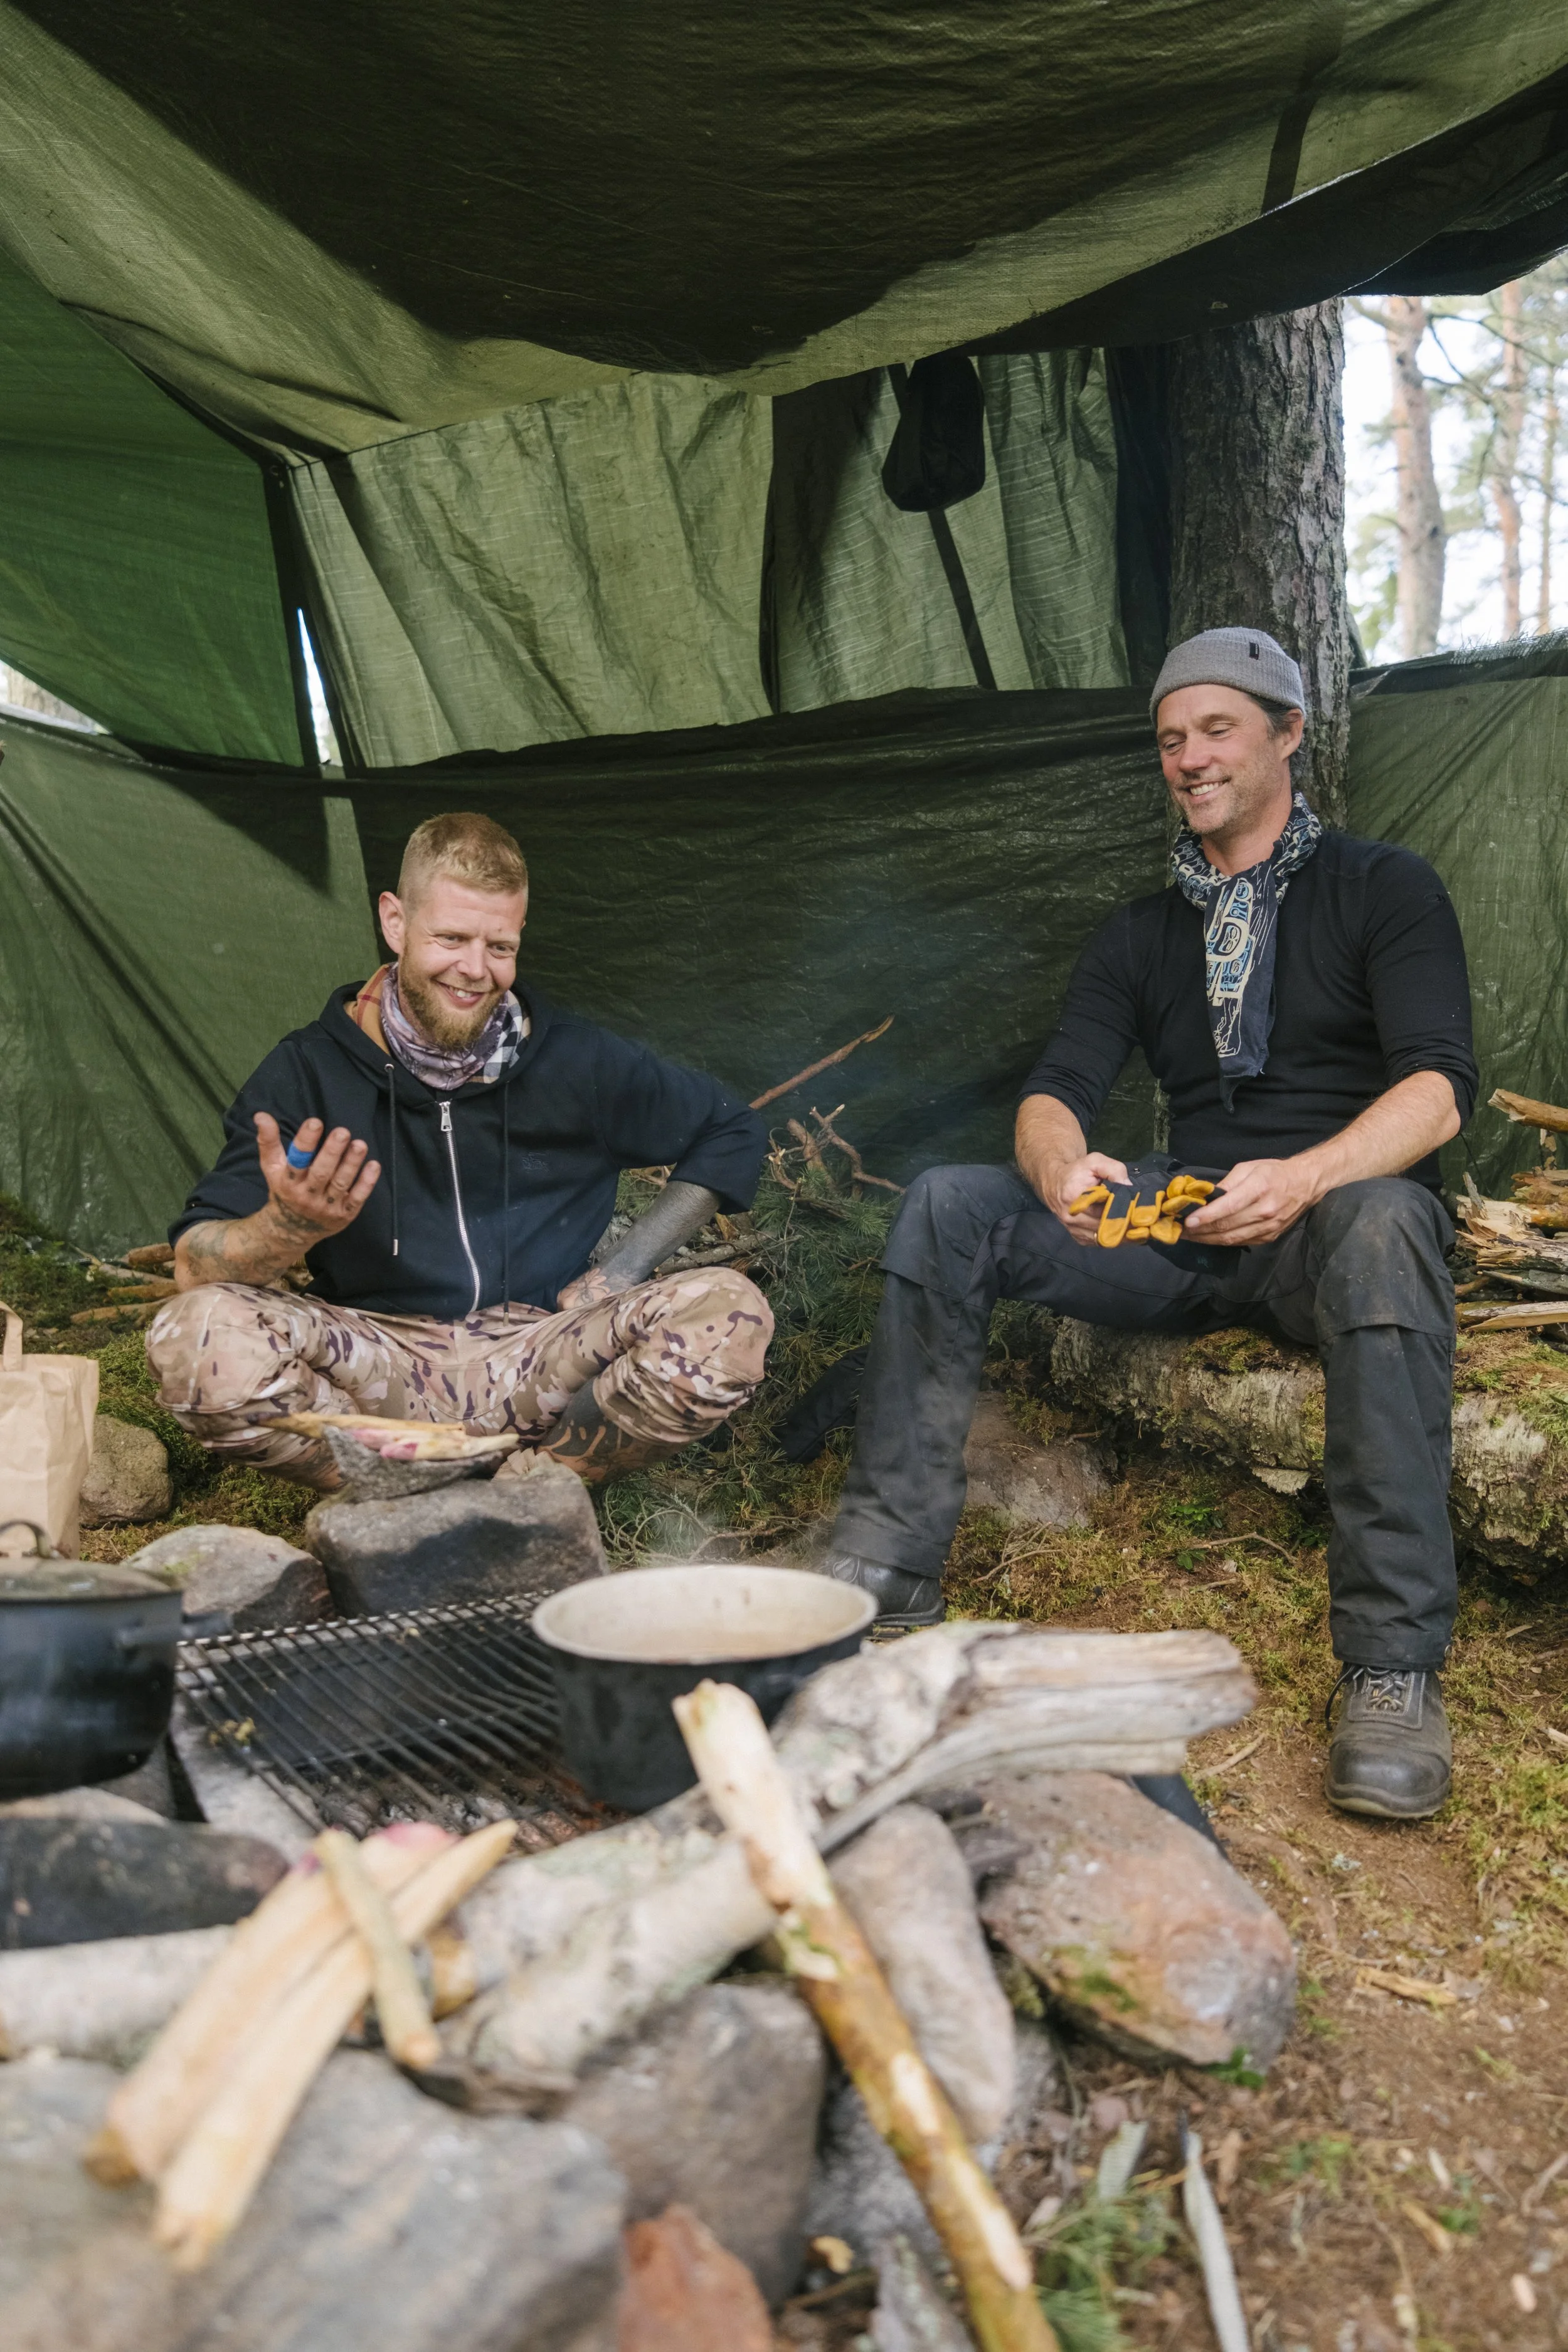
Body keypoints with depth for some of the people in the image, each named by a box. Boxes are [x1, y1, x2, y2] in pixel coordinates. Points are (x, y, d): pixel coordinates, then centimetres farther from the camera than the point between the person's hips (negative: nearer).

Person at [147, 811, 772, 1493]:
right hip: (376, 1368, -1)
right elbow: (195, 1269, -10)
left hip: (543, 1358, 1)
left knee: (731, 1312, -25)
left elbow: (732, 1133, 12)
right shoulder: (309, 1072, -6)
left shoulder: (577, 1060, -3)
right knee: (192, 1334, -29)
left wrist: (627, 1267, 0)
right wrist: (288, 1226, -34)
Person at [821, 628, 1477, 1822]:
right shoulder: (1141, 935, 17)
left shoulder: (1384, 888, 4)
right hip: (1187, 1234, 4)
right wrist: (1061, 1165, -23)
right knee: (950, 1205, -17)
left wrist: (1306, 1178, -32)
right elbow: (1055, 1092, 4)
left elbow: (1438, 1090, -11)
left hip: (1329, 1224, -4)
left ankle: (1395, 1668, -37)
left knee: (1380, 1221, -40)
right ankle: (884, 1581, -18)